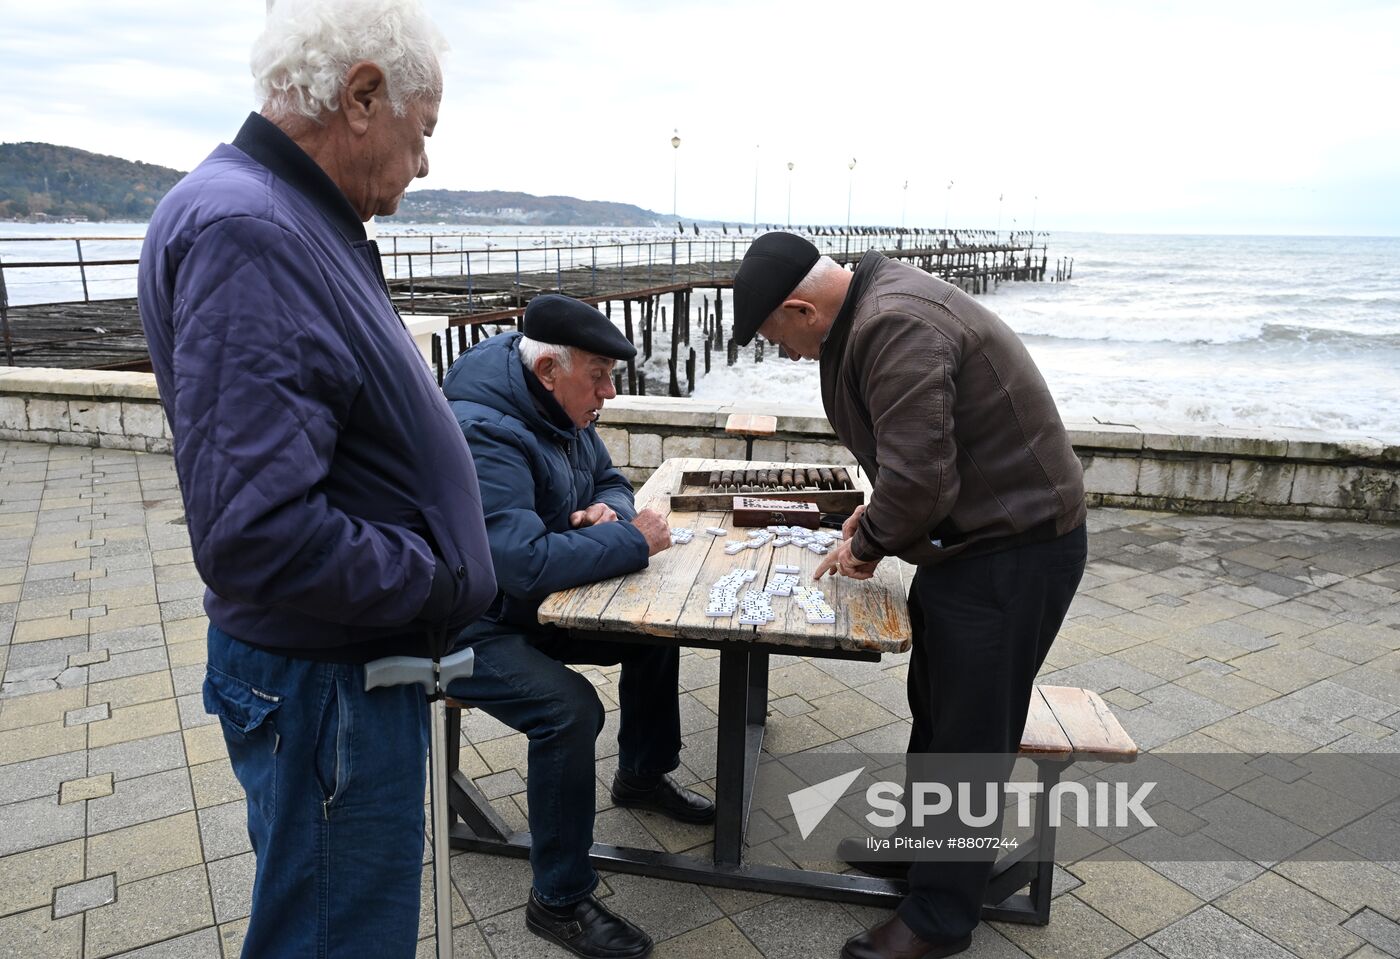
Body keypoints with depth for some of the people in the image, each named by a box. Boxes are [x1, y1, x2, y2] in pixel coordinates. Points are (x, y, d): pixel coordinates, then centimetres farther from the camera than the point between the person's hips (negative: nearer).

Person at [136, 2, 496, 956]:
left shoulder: (295, 220, 9)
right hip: (324, 687, -10)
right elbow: (258, 538, -32)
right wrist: (446, 587, -18)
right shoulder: (242, 233, -25)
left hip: (365, 659, 10)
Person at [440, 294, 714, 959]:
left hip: (533, 606, 9)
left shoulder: (562, 413, 1)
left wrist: (605, 510, -11)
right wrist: (633, 541, -27)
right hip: (468, 628, -9)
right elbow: (525, 561, -38)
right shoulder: (482, 433, -29)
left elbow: (608, 479, 14)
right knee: (569, 710, -28)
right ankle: (558, 902, -7)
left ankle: (643, 776, 31)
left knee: (655, 635, 6)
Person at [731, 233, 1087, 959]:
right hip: (973, 537, 10)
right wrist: (876, 513, 8)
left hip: (1015, 550, -10)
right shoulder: (876, 310, 6)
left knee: (968, 733, 3)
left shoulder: (896, 327, -26)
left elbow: (918, 476, -29)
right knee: (935, 708, 22)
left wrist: (867, 544, -12)